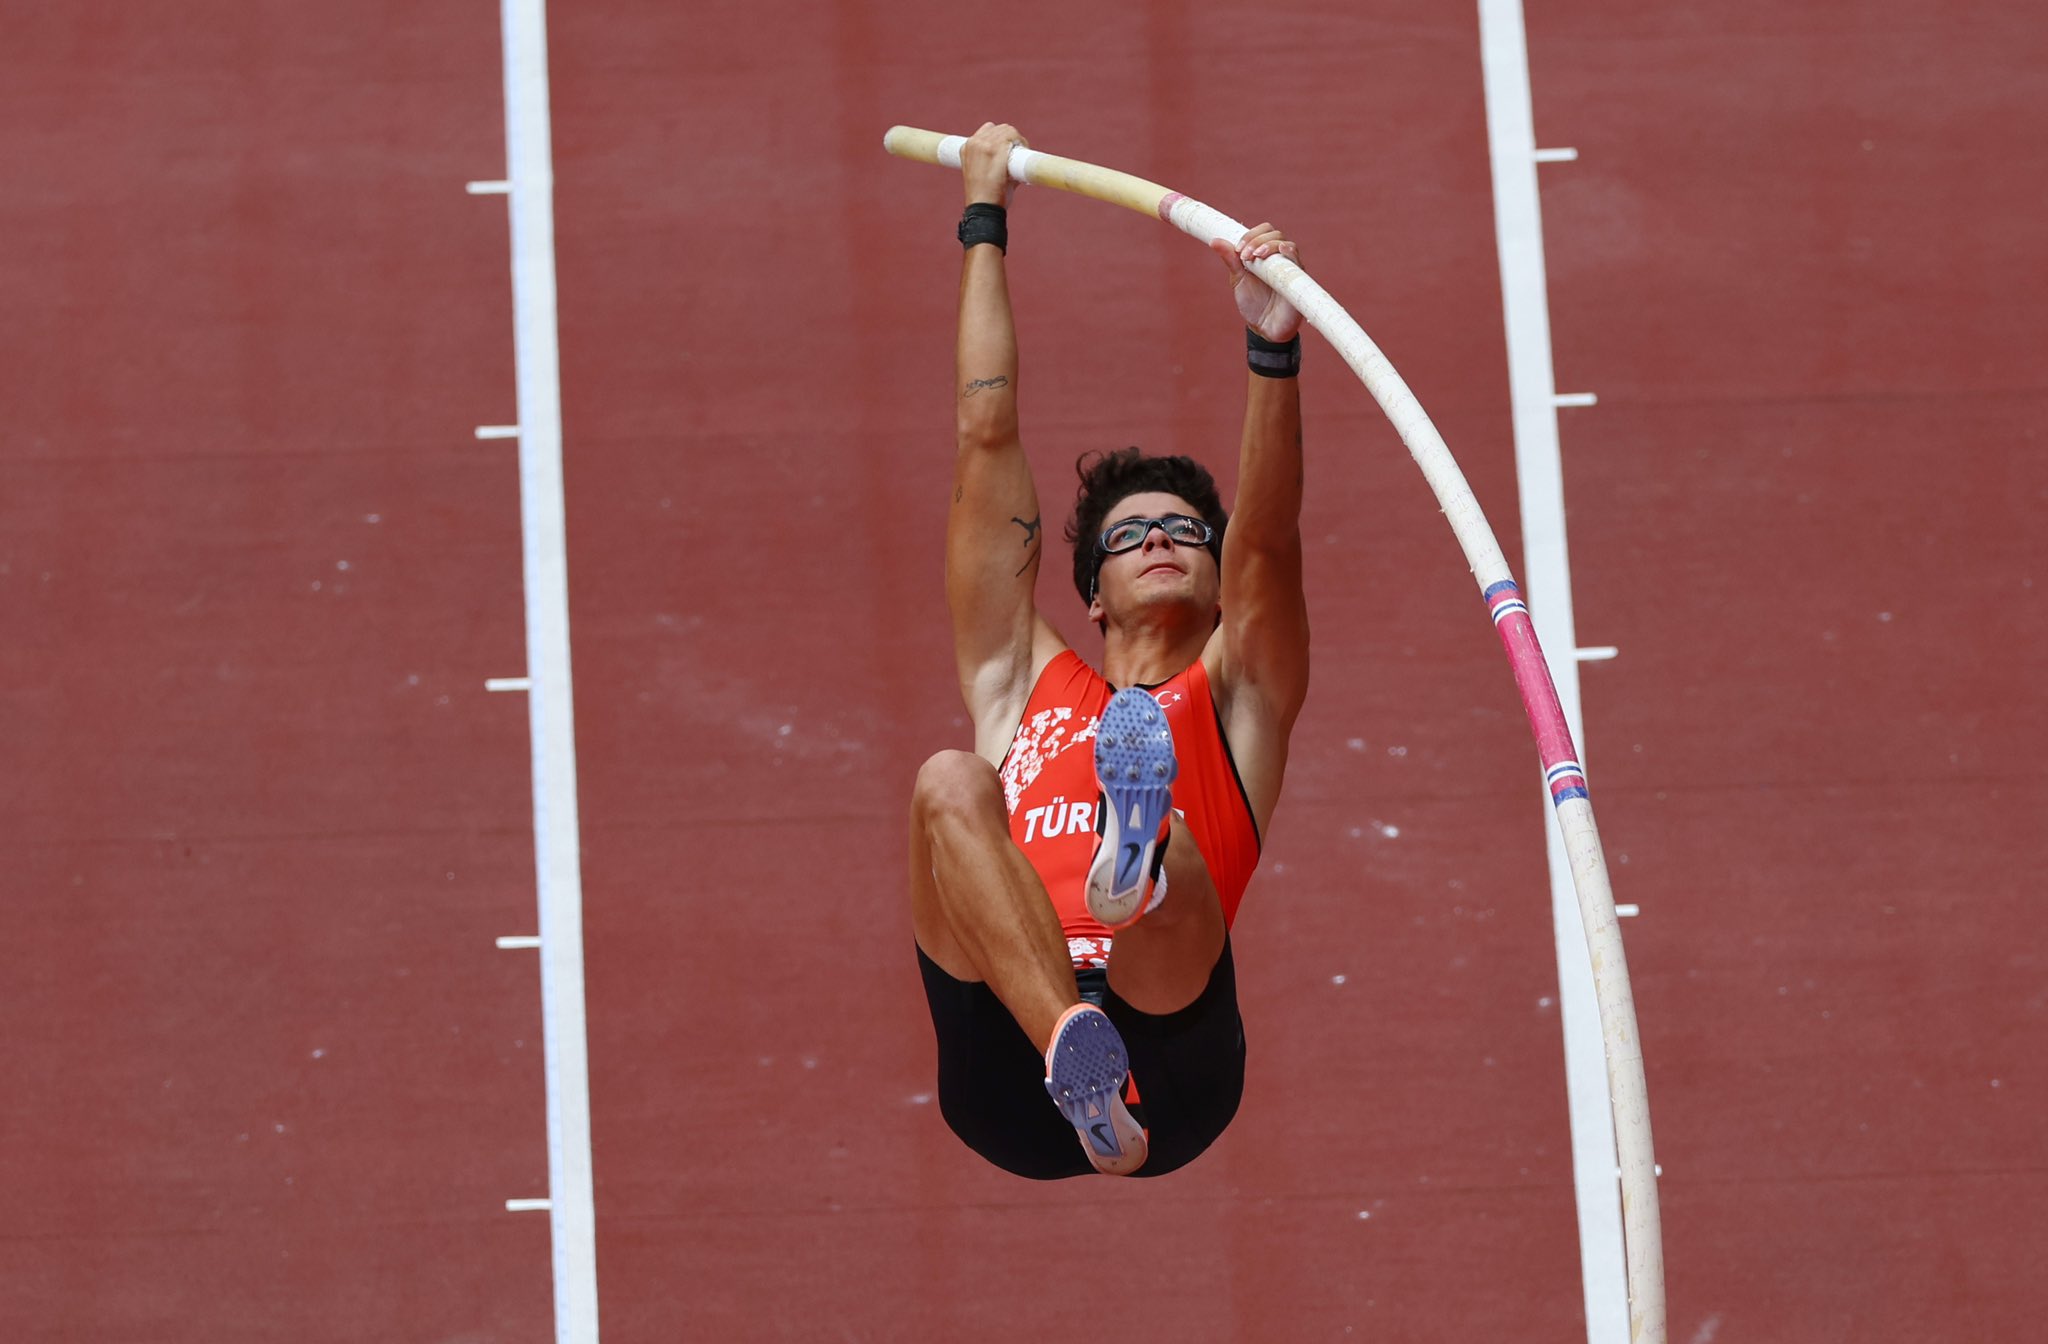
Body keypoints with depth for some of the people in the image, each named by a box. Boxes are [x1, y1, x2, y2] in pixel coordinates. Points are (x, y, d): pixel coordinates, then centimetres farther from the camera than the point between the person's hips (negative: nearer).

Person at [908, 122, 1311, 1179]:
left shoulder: (1234, 696, 28)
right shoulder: (1024, 684, 33)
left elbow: (1268, 540, 8)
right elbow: (986, 440, 33)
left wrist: (1272, 347, -7)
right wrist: (985, 224, 36)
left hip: (1169, 1063, -1)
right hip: (1006, 1076, 1)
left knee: (1167, 845, -32)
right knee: (951, 782, -24)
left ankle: (1139, 861, -72)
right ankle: (1075, 1056, -49)